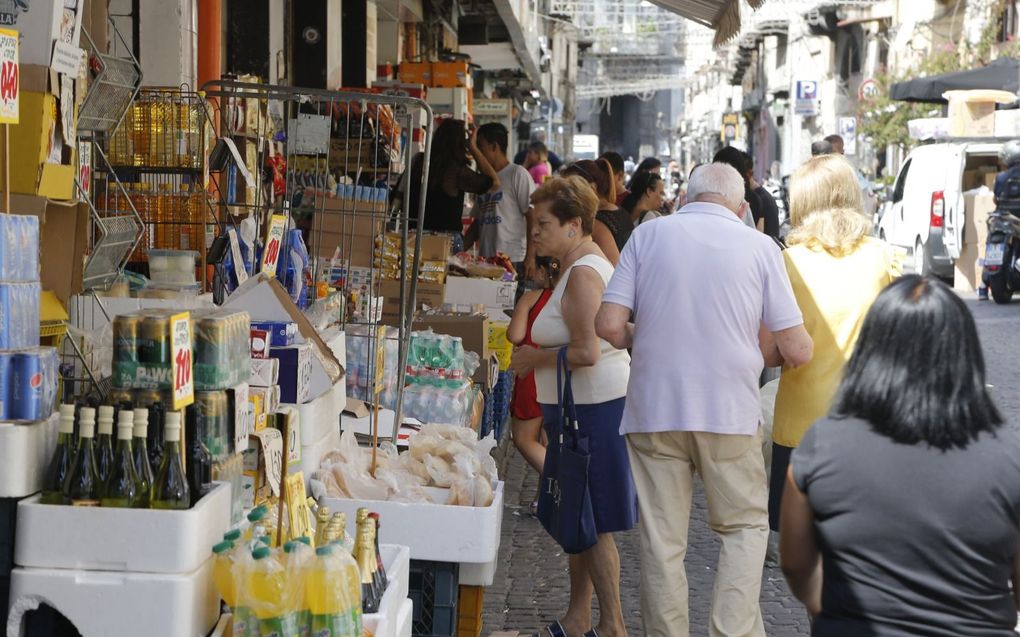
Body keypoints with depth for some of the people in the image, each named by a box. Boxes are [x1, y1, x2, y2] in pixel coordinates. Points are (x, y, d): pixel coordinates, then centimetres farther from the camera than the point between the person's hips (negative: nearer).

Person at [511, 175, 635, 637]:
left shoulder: (583, 273, -18)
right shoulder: (582, 265, 14)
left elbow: (587, 352, -26)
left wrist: (534, 359, -13)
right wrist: (537, 356, 13)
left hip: (593, 408, -11)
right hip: (582, 406, 11)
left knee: (594, 524, -2)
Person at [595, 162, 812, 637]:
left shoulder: (649, 234, 3)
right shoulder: (759, 247, 1)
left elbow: (609, 325, -4)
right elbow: (797, 351, 0)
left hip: (654, 408, 1)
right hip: (729, 412, -1)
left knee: (661, 540, 9)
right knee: (745, 527, 14)